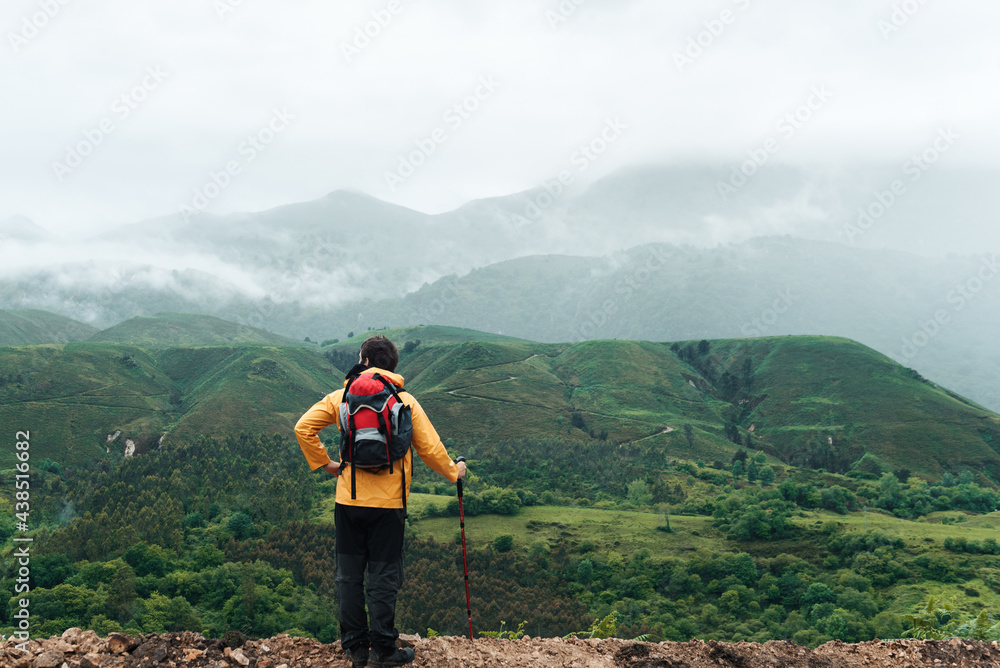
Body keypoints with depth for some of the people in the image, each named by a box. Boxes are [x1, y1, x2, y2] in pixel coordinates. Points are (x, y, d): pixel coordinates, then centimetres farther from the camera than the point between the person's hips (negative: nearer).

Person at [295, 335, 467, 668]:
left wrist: (324, 463, 6)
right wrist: (453, 471, 16)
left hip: (348, 501, 2)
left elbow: (303, 428, -5)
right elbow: (429, 447, -1)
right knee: (383, 578, 6)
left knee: (349, 575, 12)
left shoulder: (341, 397, 1)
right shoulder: (404, 400, -2)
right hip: (388, 503, -1)